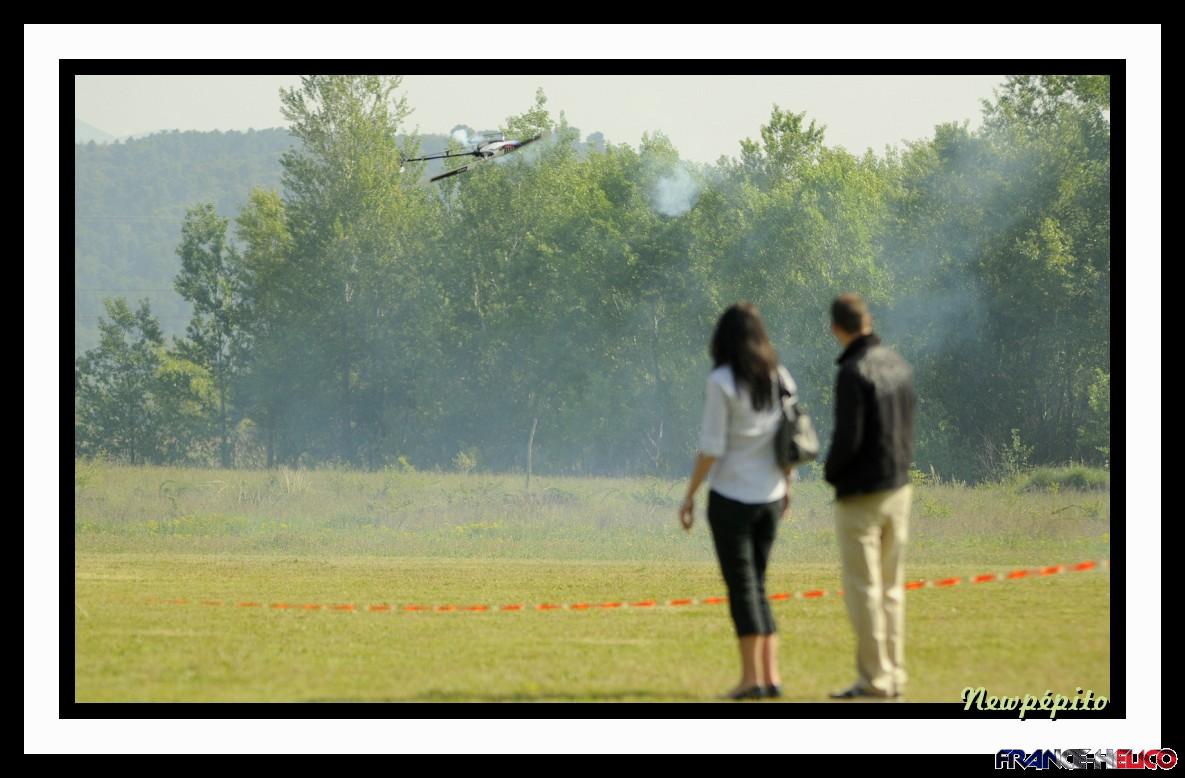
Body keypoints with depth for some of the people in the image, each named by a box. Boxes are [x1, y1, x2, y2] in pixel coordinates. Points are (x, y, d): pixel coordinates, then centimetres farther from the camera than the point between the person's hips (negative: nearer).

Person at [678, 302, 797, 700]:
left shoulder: (722, 382, -13)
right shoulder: (780, 377, 3)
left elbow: (711, 447, -14)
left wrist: (690, 495, -6)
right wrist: (786, 483, 23)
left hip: (731, 497, -5)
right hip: (770, 498, 5)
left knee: (742, 586, 1)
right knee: (757, 585, 14)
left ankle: (752, 678, 1)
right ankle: (771, 675, 10)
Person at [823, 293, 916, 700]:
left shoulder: (853, 372, -17)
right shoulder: (899, 365, 6)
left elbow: (848, 437, -19)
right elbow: (907, 426, 11)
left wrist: (831, 472, -2)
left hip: (861, 494, -7)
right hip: (899, 487, 7)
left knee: (863, 587, -2)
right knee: (891, 586, 12)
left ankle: (874, 678, -2)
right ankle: (894, 675, 14)